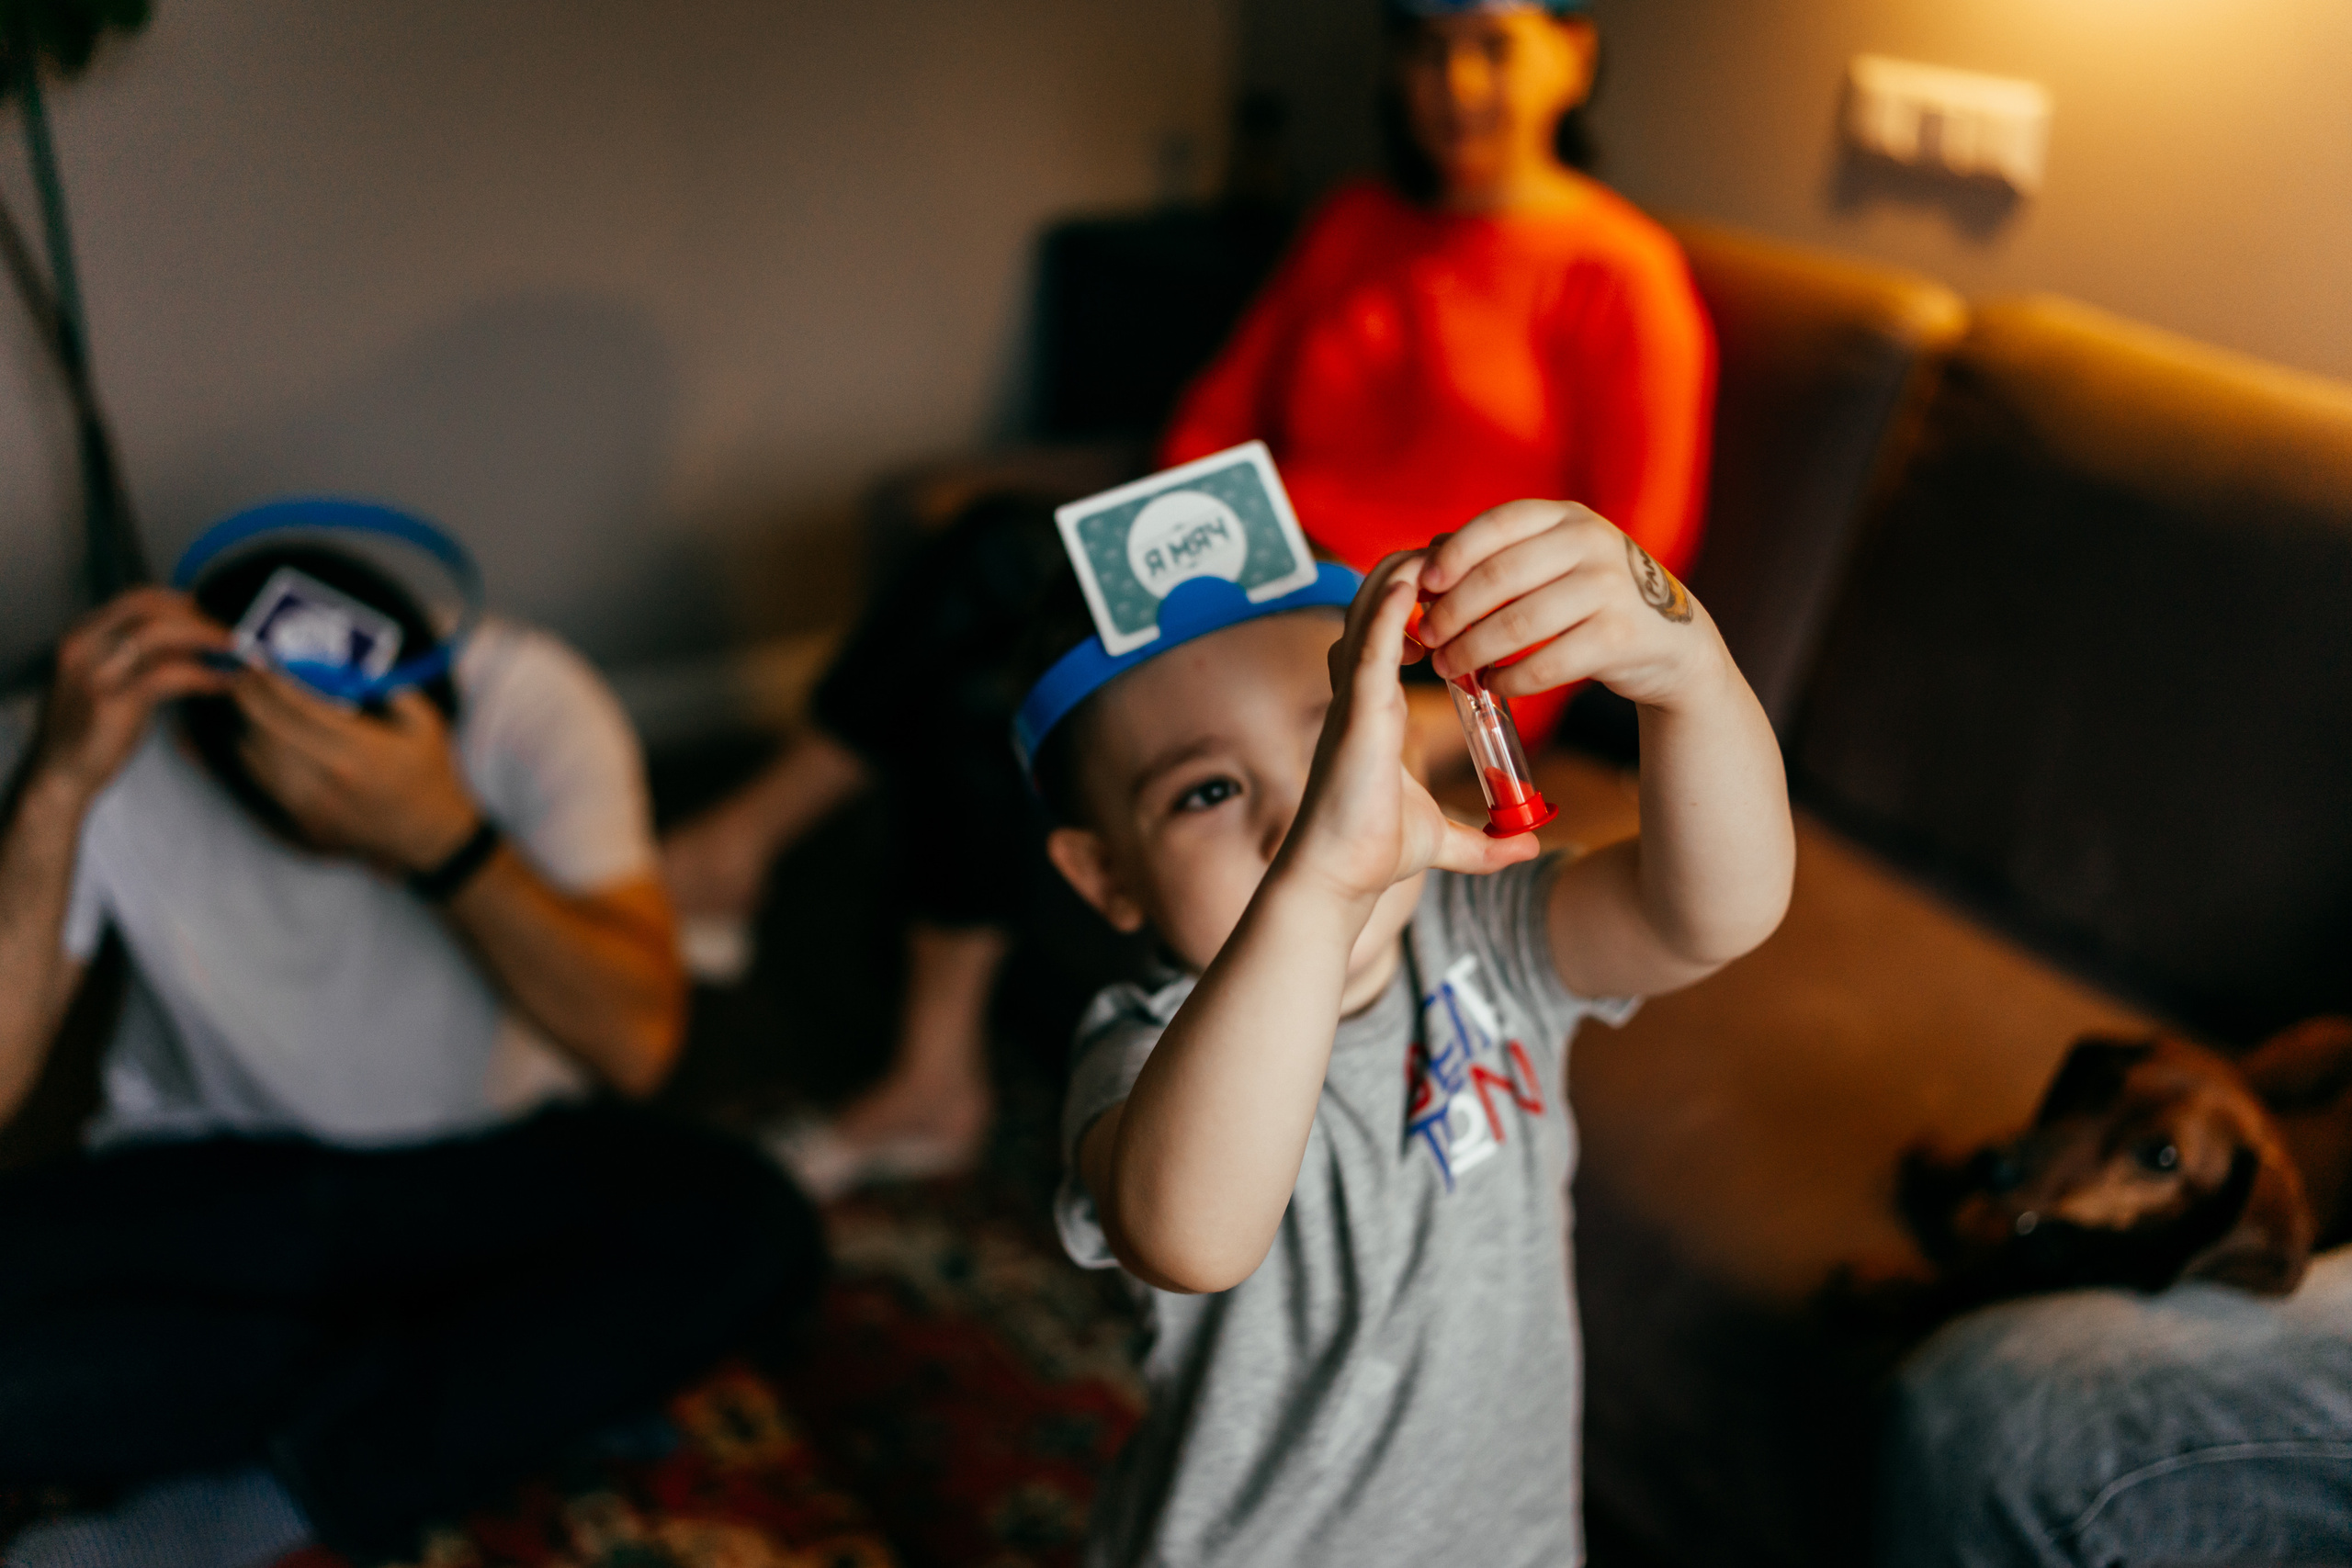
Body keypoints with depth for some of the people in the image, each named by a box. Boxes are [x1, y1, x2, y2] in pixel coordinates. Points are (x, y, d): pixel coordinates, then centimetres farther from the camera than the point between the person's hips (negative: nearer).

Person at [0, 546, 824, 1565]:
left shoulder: (526, 697, -20)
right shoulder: (120, 734, -19)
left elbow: (638, 1043, -28)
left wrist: (443, 836, -41)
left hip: (498, 1166, 0)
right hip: (218, 1184, 1)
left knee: (756, 1232, -29)